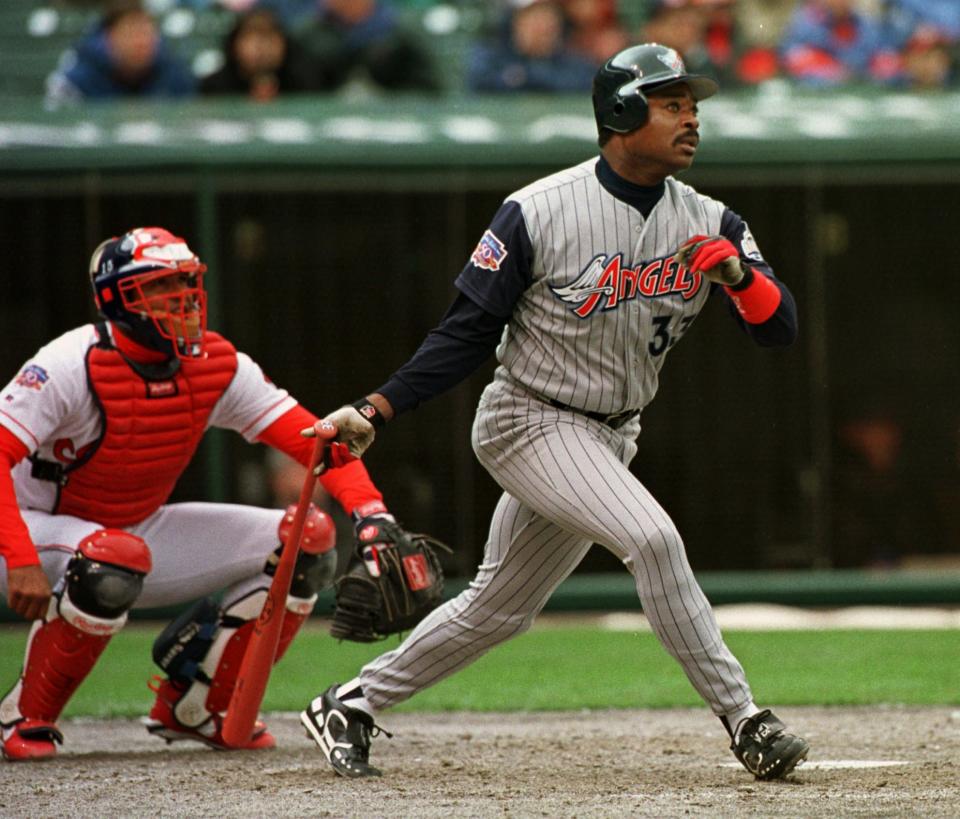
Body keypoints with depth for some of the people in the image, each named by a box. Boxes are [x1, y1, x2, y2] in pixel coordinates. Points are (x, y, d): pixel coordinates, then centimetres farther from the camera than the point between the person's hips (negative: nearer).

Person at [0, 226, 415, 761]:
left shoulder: (218, 366, -8)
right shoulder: (74, 366, -25)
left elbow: (311, 437, -12)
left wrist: (372, 513, -28)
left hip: (143, 530, 6)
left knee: (306, 540, -5)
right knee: (118, 557, -42)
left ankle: (193, 707, 5)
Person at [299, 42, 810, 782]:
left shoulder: (708, 224, -2)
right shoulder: (538, 213, -15)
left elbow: (780, 328, -7)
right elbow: (468, 331, -8)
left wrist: (740, 274, -27)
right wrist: (378, 409, -15)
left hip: (610, 438, 6)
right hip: (530, 423, -6)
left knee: (498, 610, 13)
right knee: (651, 537, -26)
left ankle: (350, 706, 28)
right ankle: (743, 722, -21)